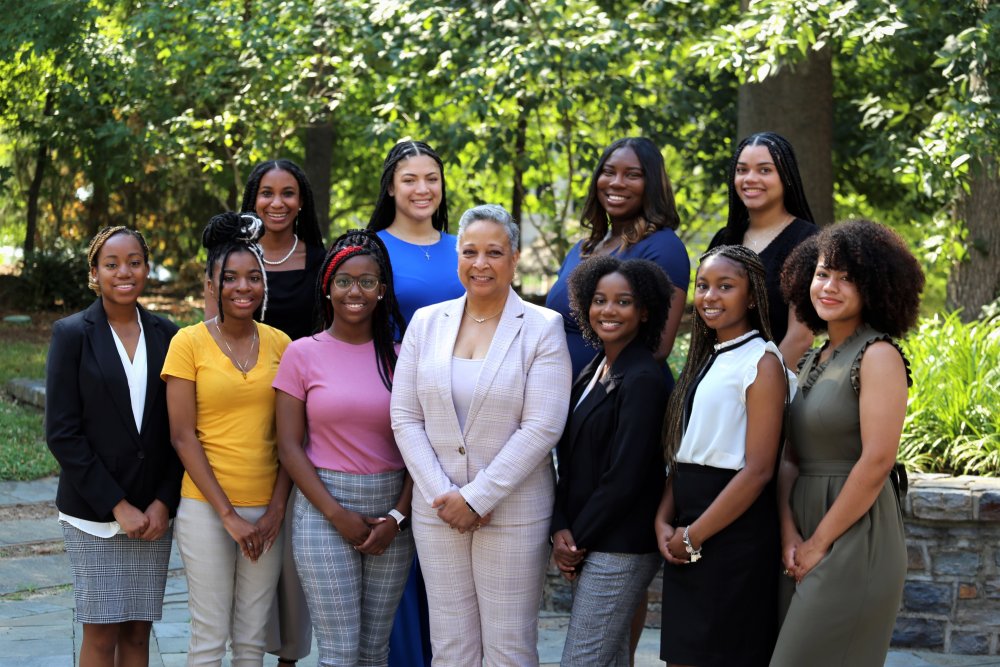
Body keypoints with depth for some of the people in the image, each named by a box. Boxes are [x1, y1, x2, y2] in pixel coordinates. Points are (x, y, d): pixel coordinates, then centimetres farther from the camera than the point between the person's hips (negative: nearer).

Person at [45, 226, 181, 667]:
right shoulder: (71, 334, -2)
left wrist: (164, 502, -5)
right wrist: (117, 506, -11)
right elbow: (61, 432, -7)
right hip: (93, 512, -3)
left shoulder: (166, 336, 6)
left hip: (153, 513, 3)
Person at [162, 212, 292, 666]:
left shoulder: (279, 344, 5)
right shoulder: (189, 343, -4)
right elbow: (183, 437, -7)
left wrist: (277, 507, -4)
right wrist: (228, 515, -10)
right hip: (206, 507, -3)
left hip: (266, 510, 3)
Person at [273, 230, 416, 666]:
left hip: (391, 511, 3)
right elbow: (289, 447, -3)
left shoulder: (397, 356, 6)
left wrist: (397, 516, -7)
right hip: (325, 510, -2)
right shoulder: (303, 354, 0)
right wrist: (337, 515, -10)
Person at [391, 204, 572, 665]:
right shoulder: (426, 323, 6)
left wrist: (476, 498, -14)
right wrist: (441, 495, -9)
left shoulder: (543, 328, -4)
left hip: (514, 512, -3)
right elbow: (405, 418, 3)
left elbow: (541, 428, -11)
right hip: (436, 511, 3)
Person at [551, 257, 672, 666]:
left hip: (619, 550, -8)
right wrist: (561, 528, -2)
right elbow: (571, 460, 11)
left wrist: (579, 539, -10)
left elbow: (625, 477, -17)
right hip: (587, 545, 8)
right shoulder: (593, 372, 13)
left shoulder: (643, 379, -14)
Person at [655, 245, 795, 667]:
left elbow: (758, 470, -16)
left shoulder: (762, 362, -9)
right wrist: (664, 521, -1)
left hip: (734, 533, -8)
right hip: (686, 539, 8)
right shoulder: (705, 360, 15)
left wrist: (693, 536, -13)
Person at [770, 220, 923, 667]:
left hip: (855, 538, -8)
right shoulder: (814, 359, 14)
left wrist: (819, 543, -13)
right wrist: (789, 534, -4)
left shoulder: (878, 356, -11)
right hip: (807, 540, 8)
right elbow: (790, 458, 11)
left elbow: (877, 461, -18)